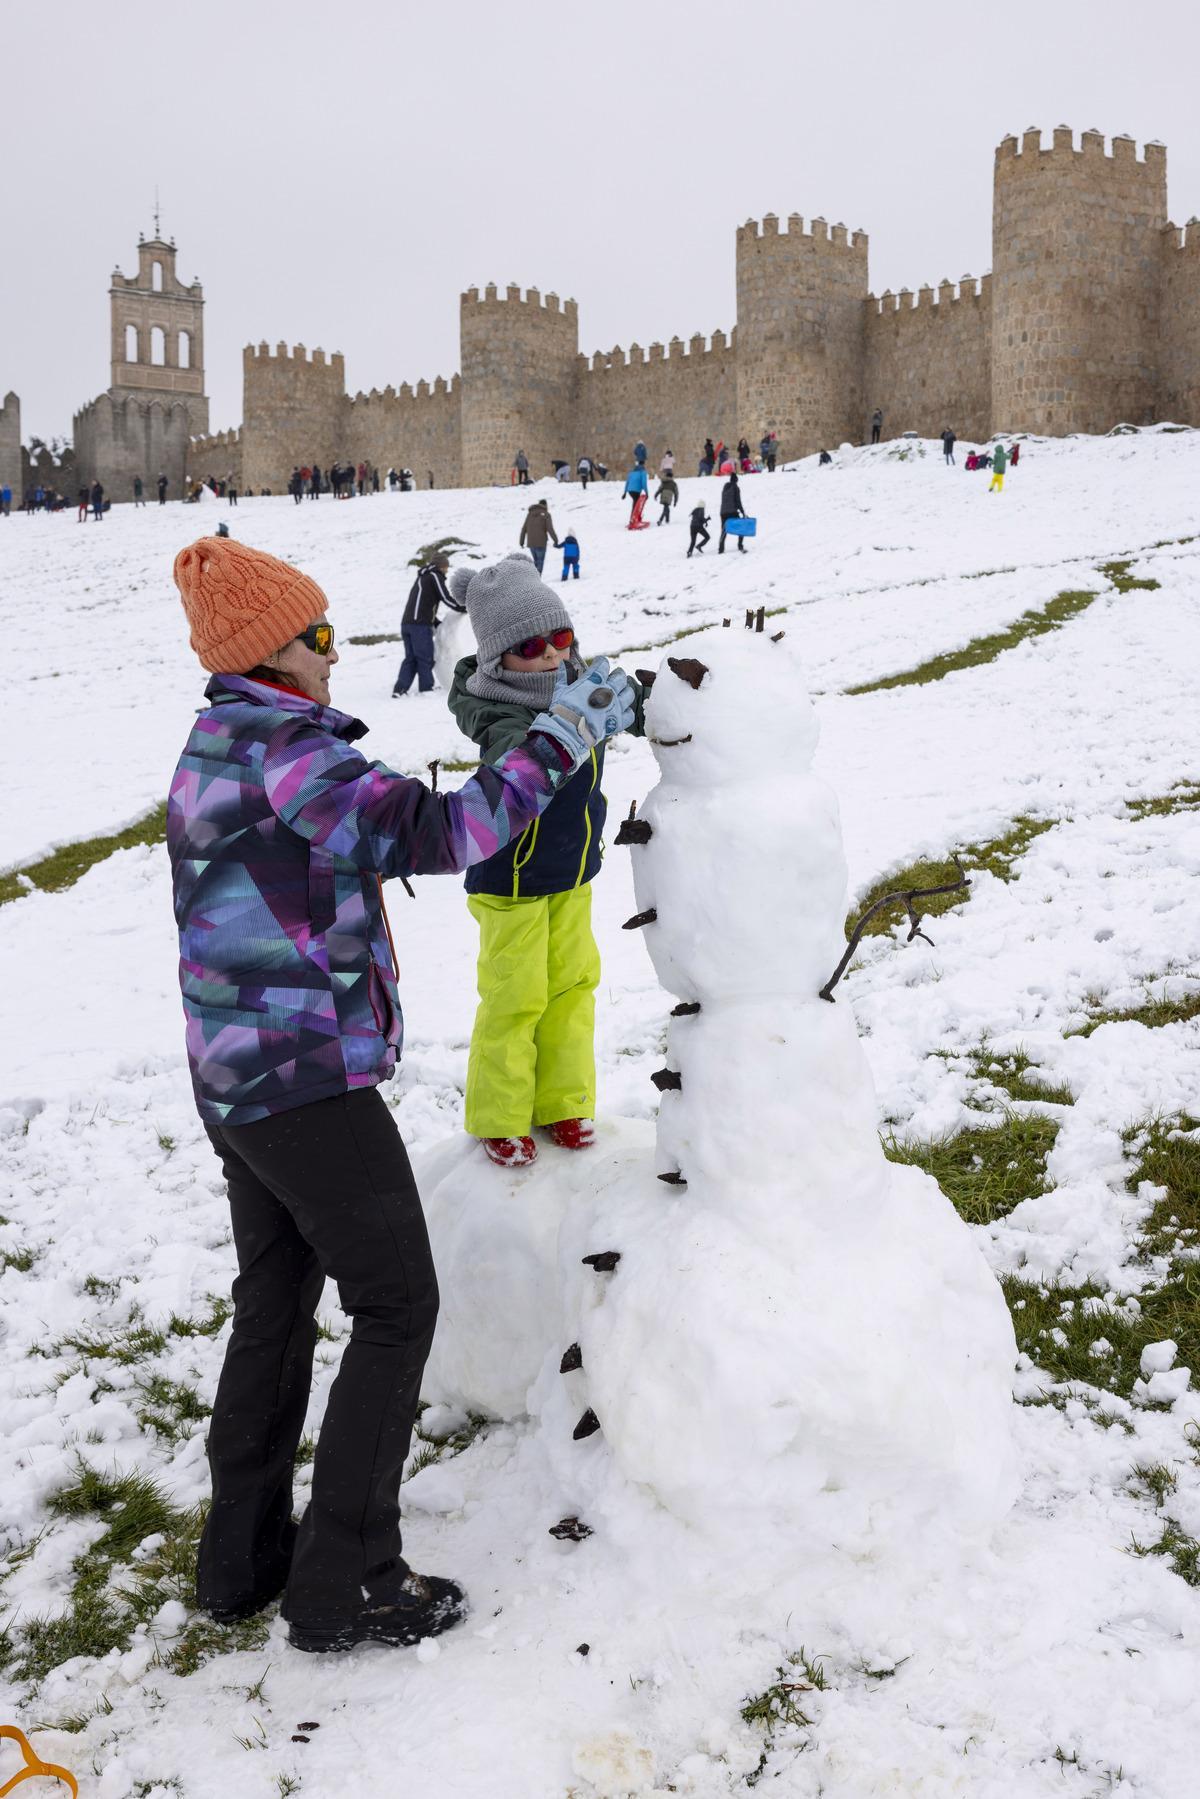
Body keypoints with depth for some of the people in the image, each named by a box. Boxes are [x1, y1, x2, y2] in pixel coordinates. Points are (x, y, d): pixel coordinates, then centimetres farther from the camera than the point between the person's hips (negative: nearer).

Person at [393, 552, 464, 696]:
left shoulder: (422, 577, 27)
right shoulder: (435, 576, 0)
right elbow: (446, 598, -4)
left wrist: (438, 624, 27)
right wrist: (464, 608, 10)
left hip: (406, 623, 8)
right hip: (420, 625, -8)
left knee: (410, 658, 9)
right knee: (425, 658, 0)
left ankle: (400, 689, -1)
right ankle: (426, 689, 4)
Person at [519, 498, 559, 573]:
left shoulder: (530, 514, 12)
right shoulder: (546, 514, -2)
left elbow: (524, 529, 10)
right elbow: (550, 529, -11)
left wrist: (521, 542, 15)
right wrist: (556, 540, -2)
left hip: (531, 543, 5)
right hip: (541, 543, -5)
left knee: (536, 562, 20)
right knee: (540, 563, 0)